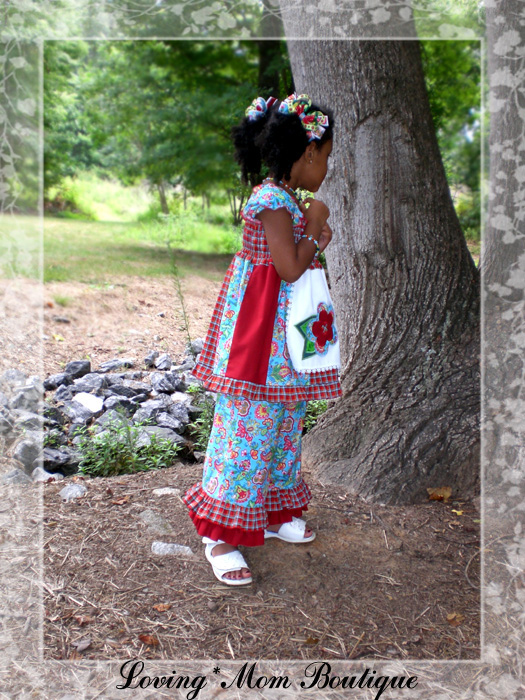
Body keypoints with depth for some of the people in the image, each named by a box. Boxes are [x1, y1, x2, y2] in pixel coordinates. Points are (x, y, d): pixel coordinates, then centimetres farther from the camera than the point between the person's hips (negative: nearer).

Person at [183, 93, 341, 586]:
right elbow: (290, 269, -21)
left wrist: (316, 239, 6)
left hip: (285, 333, 10)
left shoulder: (285, 200, 13)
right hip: (261, 332, -10)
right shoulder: (274, 200, -18)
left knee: (283, 422, 17)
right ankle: (220, 536, 7)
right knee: (250, 426, -4)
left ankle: (273, 513, 33)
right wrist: (315, 227, -9)